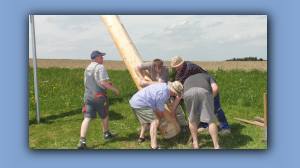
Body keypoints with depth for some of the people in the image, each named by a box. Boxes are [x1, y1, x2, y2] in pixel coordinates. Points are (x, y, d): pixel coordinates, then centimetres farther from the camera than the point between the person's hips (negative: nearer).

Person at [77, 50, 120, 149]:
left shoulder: (87, 68, 18)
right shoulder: (100, 67, -9)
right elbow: (103, 83, -17)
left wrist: (107, 84, 23)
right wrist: (115, 89, -7)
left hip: (87, 95, 6)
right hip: (98, 96, -6)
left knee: (87, 118, 0)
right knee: (105, 115, 16)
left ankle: (82, 141, -9)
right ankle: (106, 134, 35)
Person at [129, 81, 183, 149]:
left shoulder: (165, 85, 4)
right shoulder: (163, 94, -20)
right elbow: (159, 110, -6)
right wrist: (163, 120, 10)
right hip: (140, 104, -11)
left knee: (147, 118, 31)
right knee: (154, 122, -16)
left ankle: (141, 137, 39)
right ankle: (154, 147, -21)